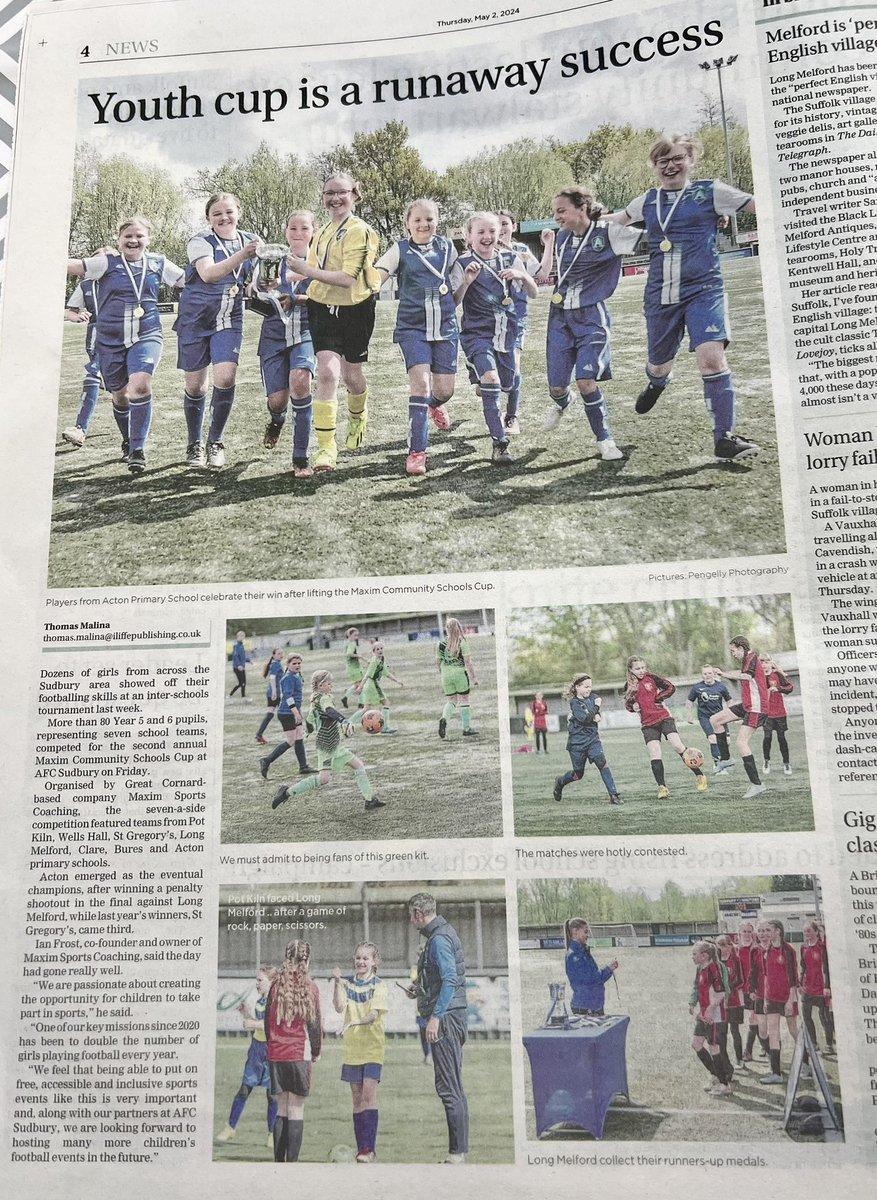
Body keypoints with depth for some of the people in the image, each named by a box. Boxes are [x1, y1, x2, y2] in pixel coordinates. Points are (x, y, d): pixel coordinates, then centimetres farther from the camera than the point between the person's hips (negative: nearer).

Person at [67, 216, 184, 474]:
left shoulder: (159, 264, 6)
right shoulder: (107, 263, -1)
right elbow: (70, 265, -10)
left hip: (147, 336, -1)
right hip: (110, 339, 1)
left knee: (140, 385, -25)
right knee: (120, 394, 12)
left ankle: (138, 450, -17)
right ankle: (128, 442, 40)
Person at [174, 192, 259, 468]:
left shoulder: (251, 241, 7)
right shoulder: (201, 241, -8)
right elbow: (208, 273, -26)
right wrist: (242, 255, -36)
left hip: (229, 321, 2)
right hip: (196, 319, -2)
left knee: (225, 377, -17)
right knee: (195, 385, 4)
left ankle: (215, 442, 0)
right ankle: (194, 444, 23)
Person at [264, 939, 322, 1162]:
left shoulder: (276, 985, 5)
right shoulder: (310, 987, -6)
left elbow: (267, 1019, 9)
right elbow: (314, 1023, -3)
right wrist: (316, 1052, 10)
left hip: (276, 1054, 4)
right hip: (299, 1054, -4)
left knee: (281, 1109, 13)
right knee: (296, 1110, 0)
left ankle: (279, 1160, 15)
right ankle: (292, 1161, -2)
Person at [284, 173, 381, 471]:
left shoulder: (360, 231, -12)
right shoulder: (322, 233, 9)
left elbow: (348, 278, -22)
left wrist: (307, 270, -22)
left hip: (355, 311, -3)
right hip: (324, 309, 4)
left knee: (351, 375, 13)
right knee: (327, 373, -14)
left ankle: (358, 418, 48)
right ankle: (326, 448, -12)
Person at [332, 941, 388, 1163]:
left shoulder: (379, 985, -5)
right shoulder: (347, 983, 7)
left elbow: (374, 1014, -17)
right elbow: (339, 1007, -7)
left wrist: (356, 1022, -35)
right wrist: (337, 982, -15)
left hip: (372, 1046, -4)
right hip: (352, 1047, 4)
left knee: (369, 1094, -12)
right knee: (357, 1098, 8)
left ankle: (369, 1148, -10)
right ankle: (361, 1148, 16)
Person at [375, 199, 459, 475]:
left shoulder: (447, 248, 9)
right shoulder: (401, 250, -1)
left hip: (445, 326, 3)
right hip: (412, 327, -3)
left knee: (445, 389, 3)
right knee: (420, 382, -18)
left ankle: (435, 404, 44)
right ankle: (416, 451, -13)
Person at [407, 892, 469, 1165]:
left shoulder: (439, 939, -14)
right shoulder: (443, 933, 17)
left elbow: (450, 979, -23)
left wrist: (435, 1016, -24)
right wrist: (420, 989, 21)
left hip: (446, 1018, -11)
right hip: (452, 1017, 11)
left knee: (449, 1087, -6)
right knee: (452, 1086, 14)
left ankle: (458, 1152, -2)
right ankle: (459, 1149, 20)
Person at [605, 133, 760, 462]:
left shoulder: (710, 192, 2)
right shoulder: (648, 200, 12)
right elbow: (618, 218, 32)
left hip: (703, 290, -4)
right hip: (660, 295, 4)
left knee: (712, 357, -22)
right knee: (659, 364, 15)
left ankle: (724, 438, -13)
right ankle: (656, 382, 57)